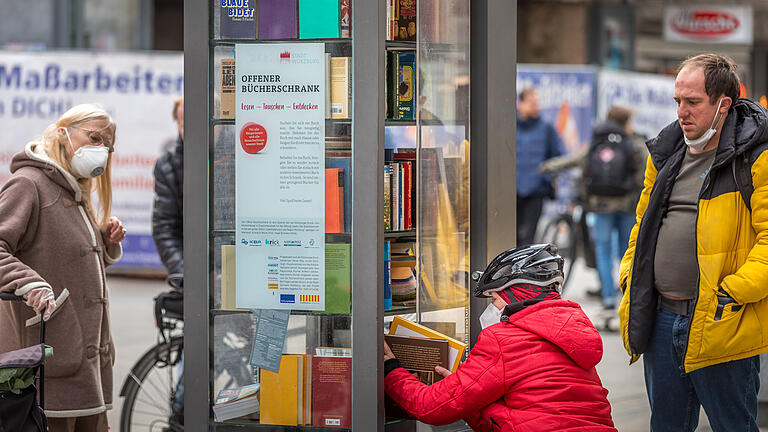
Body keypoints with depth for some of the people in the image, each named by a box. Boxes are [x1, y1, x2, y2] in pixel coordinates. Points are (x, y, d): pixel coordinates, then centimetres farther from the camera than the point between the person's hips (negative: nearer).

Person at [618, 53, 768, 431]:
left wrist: (734, 291, -22)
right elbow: (644, 223, 25)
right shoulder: (666, 153, 14)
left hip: (721, 325, -6)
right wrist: (629, 278, 14)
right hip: (659, 319, 6)